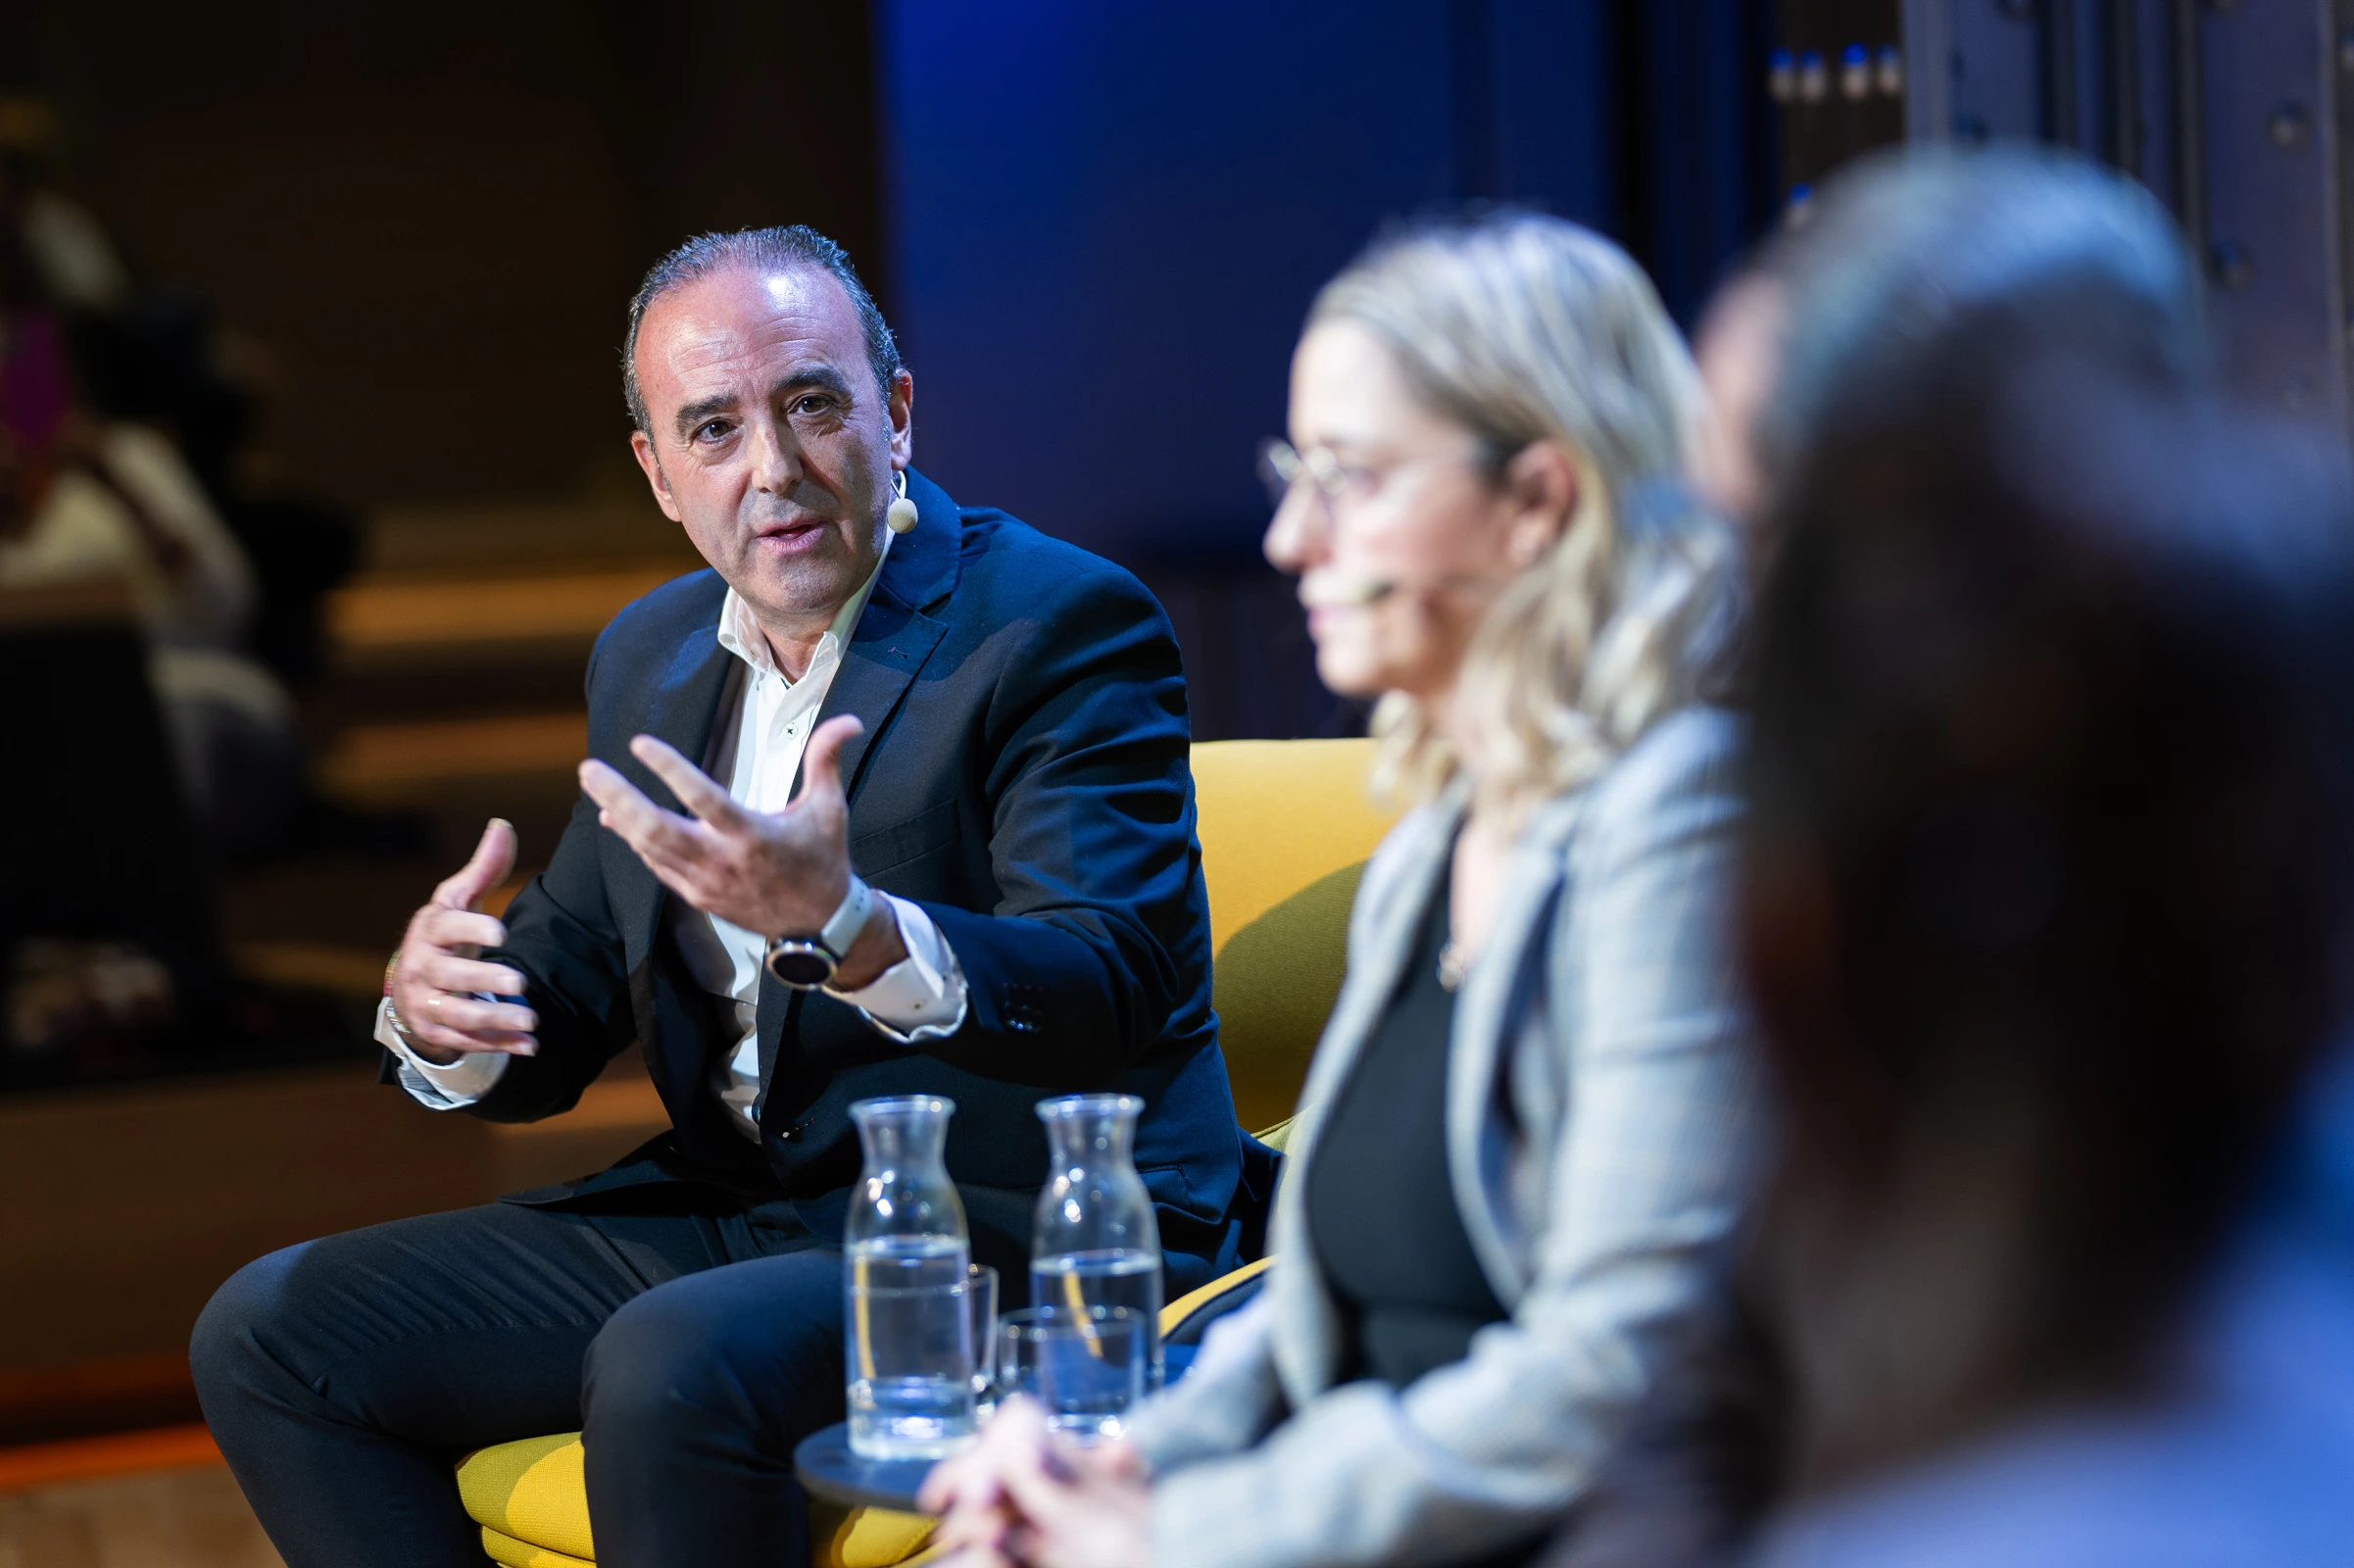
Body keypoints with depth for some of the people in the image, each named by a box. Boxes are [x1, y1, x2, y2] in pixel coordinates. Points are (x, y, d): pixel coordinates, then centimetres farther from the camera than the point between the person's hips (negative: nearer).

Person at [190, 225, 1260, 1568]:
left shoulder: (1062, 624, -11)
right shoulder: (653, 656, 12)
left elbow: (1113, 993, -23)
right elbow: (570, 991, 15)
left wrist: (843, 925, -42)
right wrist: (440, 1016, -10)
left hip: (1015, 1224, -8)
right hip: (733, 1208, 8)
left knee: (670, 1369, -35)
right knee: (273, 1332, -1)